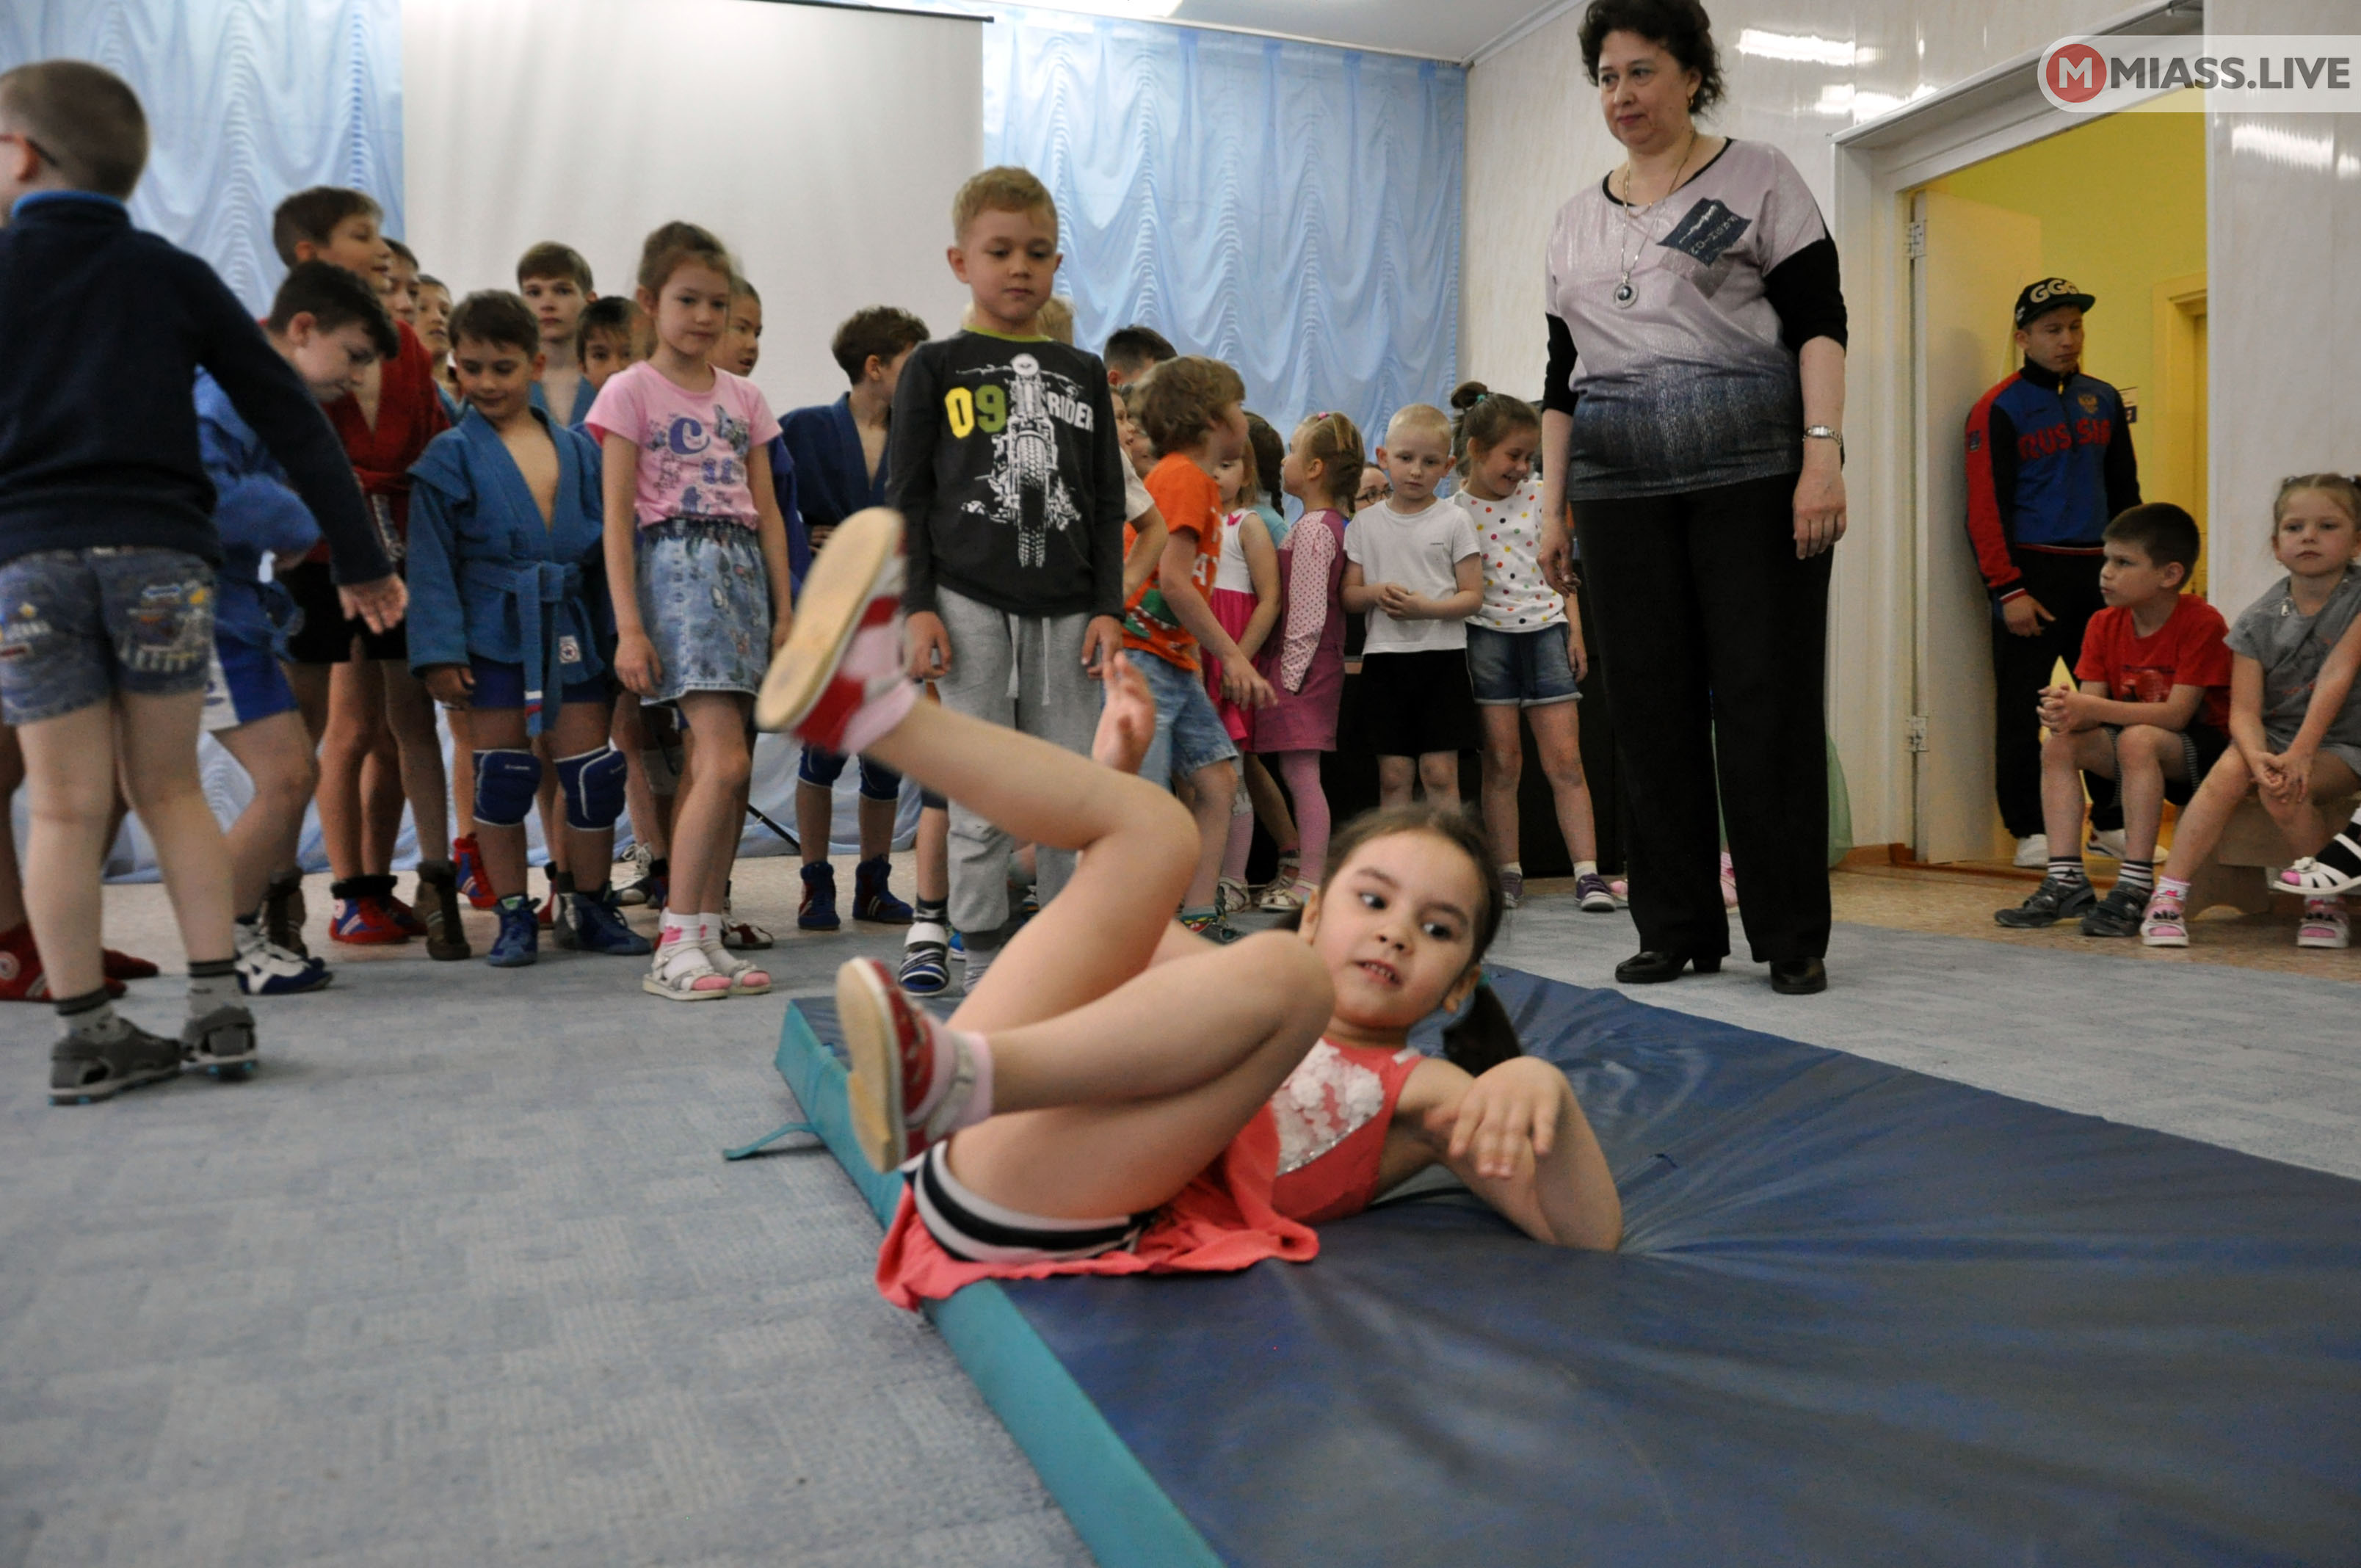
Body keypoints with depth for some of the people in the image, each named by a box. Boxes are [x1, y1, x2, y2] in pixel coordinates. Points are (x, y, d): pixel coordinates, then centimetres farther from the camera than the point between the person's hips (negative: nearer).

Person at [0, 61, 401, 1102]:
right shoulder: (173, 276, 9)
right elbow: (290, 419, 6)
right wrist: (360, 556, 9)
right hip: (159, 556, 1)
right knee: (170, 789, 13)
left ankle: (87, 1036, 10)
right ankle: (219, 1010, 9)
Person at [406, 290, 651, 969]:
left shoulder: (578, 449, 8)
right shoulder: (450, 455, 0)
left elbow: (609, 544, 11)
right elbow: (432, 561, -3)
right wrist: (440, 651, -10)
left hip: (573, 632, 3)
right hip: (492, 636, -2)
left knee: (594, 774, 3)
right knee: (502, 777, 3)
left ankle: (592, 907, 20)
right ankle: (514, 917, 16)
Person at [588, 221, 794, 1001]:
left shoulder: (743, 398, 16)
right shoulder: (630, 391, 1)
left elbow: (768, 511, 15)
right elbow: (617, 518, -5)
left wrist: (786, 608, 8)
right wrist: (629, 625, -12)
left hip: (742, 568, 5)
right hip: (673, 568, -5)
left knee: (716, 764, 3)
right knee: (725, 760, -16)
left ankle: (705, 936, 9)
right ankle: (676, 942, -8)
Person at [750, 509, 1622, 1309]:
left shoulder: (1420, 1092, 14)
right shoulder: (1236, 979, 28)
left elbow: (1589, 1236, 2)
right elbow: (1117, 910, 41)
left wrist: (1542, 1087, -17)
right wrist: (1115, 765, 29)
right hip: (954, 1150, 5)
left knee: (1284, 973, -23)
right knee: (1152, 827, 5)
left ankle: (951, 1077, -35)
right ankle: (871, 707, -8)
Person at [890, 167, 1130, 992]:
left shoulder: (1083, 374, 14)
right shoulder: (935, 367, 5)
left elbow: (1108, 502, 12)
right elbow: (906, 496, 1)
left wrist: (1108, 606, 3)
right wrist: (917, 606, -8)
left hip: (1064, 610, 3)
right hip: (969, 604, -3)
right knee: (982, 806, 0)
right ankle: (985, 970, 11)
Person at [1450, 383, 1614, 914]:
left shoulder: (1537, 496, 7)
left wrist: (1575, 631, 6)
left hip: (1545, 629, 2)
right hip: (1486, 634, -2)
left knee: (1564, 757, -1)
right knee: (1502, 759, 2)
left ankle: (1588, 872, -1)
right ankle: (1507, 872, 11)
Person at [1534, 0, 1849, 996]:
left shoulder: (1757, 177, 7)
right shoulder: (1578, 219, 19)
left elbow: (1819, 322, -1)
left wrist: (1824, 455, -14)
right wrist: (1552, 506, 11)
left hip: (1753, 466, -4)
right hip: (1621, 485, 4)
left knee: (1765, 699, -5)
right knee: (1650, 705, 2)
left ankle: (1793, 938, 4)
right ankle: (1677, 930, 11)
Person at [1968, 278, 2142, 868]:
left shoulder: (2104, 400, 15)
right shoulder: (1998, 410, -3)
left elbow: (2125, 490, 20)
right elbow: (1986, 508, -8)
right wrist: (2008, 590, -14)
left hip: (2098, 571, 6)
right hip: (2032, 571, -5)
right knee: (2023, 706, -3)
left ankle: (2113, 821, 17)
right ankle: (2029, 830, 5)